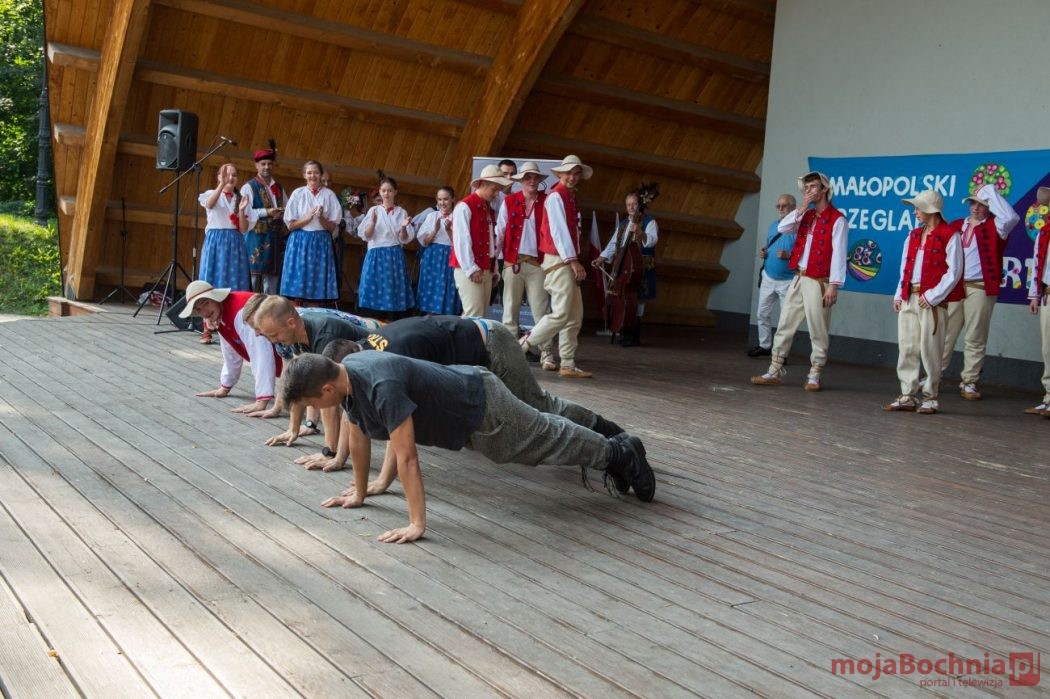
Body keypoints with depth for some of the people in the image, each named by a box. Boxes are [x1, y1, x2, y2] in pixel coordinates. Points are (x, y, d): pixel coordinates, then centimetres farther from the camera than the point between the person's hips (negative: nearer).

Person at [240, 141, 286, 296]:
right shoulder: (249, 187, -2)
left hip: (274, 236, 6)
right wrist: (266, 212, -17)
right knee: (254, 274, -7)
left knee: (272, 273, 8)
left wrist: (283, 213, -3)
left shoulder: (279, 188, 16)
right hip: (256, 236, -6)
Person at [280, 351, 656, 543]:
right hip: (460, 414, 9)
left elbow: (407, 457, -39)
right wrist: (359, 492, 10)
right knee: (543, 437, 27)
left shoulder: (382, 386, -40)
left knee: (551, 441, 13)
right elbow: (359, 436, 3)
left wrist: (417, 524, -35)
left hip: (482, 409, -9)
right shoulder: (345, 375, -11)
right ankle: (612, 451, 47)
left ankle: (621, 453, 35)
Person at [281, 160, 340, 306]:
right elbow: (291, 225, 1)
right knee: (296, 289, -3)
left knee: (317, 290, 1)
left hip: (321, 243, 0)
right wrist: (307, 218, -12)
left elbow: (333, 227, 3)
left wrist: (321, 218, -15)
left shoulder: (329, 195, 4)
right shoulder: (298, 193, 3)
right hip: (300, 242, 0)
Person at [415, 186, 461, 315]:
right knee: (431, 291, 3)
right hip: (432, 258, 2)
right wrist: (435, 230, -11)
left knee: (447, 295, -1)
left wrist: (448, 230, -17)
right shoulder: (432, 216, 8)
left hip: (449, 258, -2)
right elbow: (423, 241, 4)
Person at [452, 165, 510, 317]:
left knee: (482, 315, 8)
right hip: (470, 271, -8)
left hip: (486, 270, 8)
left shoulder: (488, 208, 17)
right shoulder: (465, 207, -9)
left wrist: (493, 269, 13)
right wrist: (471, 269, -17)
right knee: (474, 316, -12)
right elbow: (461, 241, -15)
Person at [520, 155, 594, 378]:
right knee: (561, 314, -15)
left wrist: (574, 261, 11)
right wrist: (573, 260, -22)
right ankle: (522, 346, -4)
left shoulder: (570, 197, 18)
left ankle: (568, 365, 12)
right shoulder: (556, 196, -9)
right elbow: (558, 230, -17)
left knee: (575, 317, 8)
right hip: (558, 261, -10)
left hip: (568, 262, 10)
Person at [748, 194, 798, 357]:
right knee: (763, 313, 12)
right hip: (768, 277, 7)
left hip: (788, 281, -7)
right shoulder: (773, 225, 9)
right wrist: (763, 253, 0)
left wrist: (788, 256, -31)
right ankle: (764, 345, 25)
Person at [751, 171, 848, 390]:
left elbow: (838, 254, -13)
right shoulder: (805, 215, 15)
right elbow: (782, 228, 1)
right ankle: (774, 372, 13)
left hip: (819, 282, -7)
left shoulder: (837, 220, -8)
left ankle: (814, 376, 9)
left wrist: (833, 285, -19)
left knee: (818, 332, 0)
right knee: (784, 326, 7)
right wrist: (802, 208, -7)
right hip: (799, 279, 7)